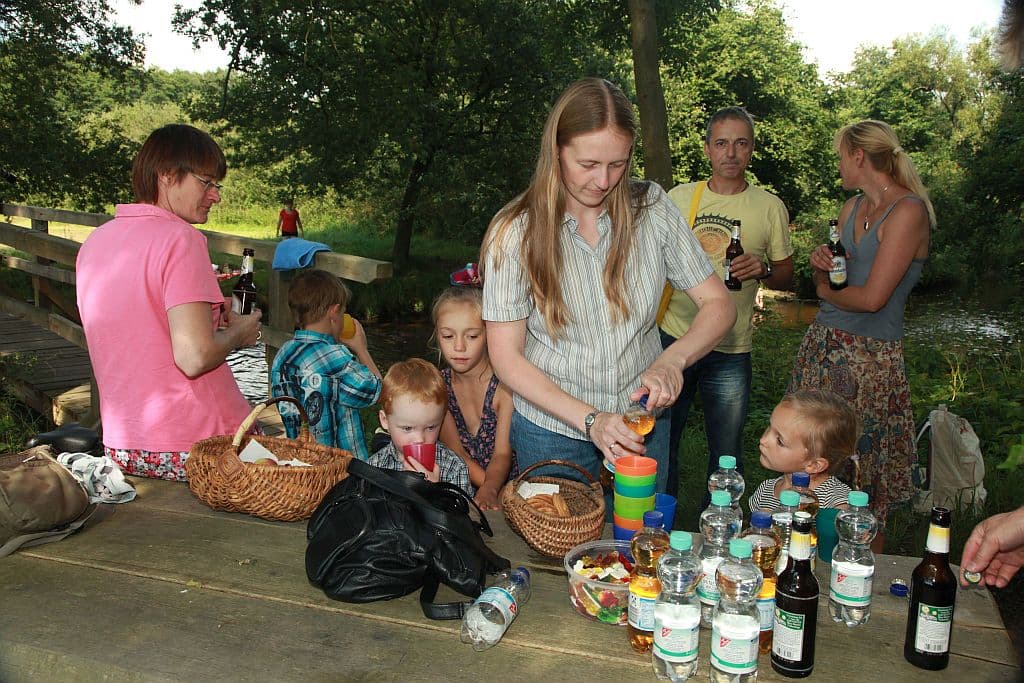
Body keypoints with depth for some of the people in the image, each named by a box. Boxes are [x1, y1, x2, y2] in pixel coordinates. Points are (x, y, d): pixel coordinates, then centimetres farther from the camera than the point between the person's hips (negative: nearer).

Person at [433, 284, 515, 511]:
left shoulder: (504, 384, -11)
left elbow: (503, 454, -15)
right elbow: (455, 451, -4)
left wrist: (489, 490, -36)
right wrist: (493, 488, -19)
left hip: (507, 481, -4)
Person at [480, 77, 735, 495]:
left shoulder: (651, 209, -8)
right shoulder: (516, 231, -13)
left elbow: (719, 305, -3)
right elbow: (506, 357, -12)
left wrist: (672, 359, -23)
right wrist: (590, 419, -22)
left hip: (641, 423, 2)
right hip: (553, 432, -2)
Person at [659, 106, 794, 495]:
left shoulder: (770, 208, 2)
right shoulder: (679, 197, 4)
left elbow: (786, 280, 7)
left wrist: (763, 269, -15)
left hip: (731, 352, 0)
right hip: (673, 338, 1)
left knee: (726, 460, 10)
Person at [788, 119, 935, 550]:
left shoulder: (908, 211, -12)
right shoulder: (852, 207, 13)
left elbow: (872, 297, -18)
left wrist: (826, 290, 0)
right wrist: (821, 263, -2)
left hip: (871, 356, -7)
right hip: (823, 344, 7)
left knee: (863, 476, 1)